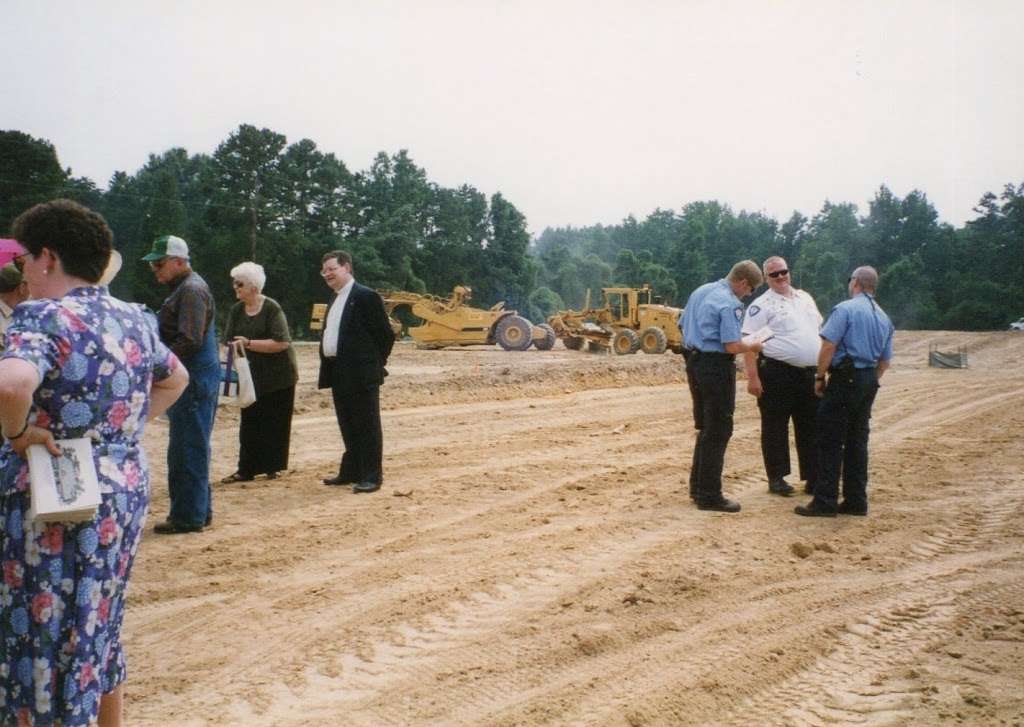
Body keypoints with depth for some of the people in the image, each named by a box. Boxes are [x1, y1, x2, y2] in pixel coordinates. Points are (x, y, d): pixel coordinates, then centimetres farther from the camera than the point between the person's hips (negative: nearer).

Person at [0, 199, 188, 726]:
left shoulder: (43, 316, -15)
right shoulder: (133, 319, 7)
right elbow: (176, 378, 23)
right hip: (126, 492, 8)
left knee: (43, 638, 7)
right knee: (99, 628, 23)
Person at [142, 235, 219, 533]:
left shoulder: (191, 290, -14)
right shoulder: (184, 288, 20)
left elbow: (190, 341, -22)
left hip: (193, 380, -11)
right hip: (193, 378, 11)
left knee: (187, 449, -5)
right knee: (194, 448, 14)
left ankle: (188, 515, 1)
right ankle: (199, 509, 22)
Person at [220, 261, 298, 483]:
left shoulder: (272, 309, -12)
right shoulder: (236, 310, 5)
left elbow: (281, 342, -19)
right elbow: (231, 341, 3)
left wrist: (249, 343, -22)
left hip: (277, 377, -4)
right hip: (251, 377, 5)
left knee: (273, 423, 3)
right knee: (249, 423, 3)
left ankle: (272, 466, 15)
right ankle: (246, 469, 8)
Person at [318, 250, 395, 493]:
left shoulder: (365, 296, -10)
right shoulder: (336, 300, 18)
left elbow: (386, 334, -11)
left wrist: (375, 364, -4)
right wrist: (327, 370, 14)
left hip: (360, 374, -9)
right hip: (339, 375, 9)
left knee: (367, 426, -2)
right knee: (348, 427, 15)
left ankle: (371, 476, 4)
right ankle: (351, 471, 25)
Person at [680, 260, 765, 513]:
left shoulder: (700, 291, 11)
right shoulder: (729, 304, -17)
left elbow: (682, 326, 18)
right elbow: (732, 346, -21)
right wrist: (752, 346, -3)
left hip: (694, 362, 9)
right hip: (716, 367, -9)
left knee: (705, 427, 19)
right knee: (718, 431, 0)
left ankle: (697, 486, 27)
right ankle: (709, 496, 6)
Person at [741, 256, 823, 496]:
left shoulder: (805, 298, 15)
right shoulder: (762, 305, -6)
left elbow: (819, 331, 23)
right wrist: (752, 377, -20)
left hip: (810, 373, 6)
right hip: (777, 374, -6)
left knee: (810, 428, 11)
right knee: (775, 428, 2)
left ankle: (813, 478, 20)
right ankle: (776, 479, 11)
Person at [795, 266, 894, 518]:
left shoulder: (845, 309, -9)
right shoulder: (884, 317, 16)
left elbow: (828, 346, -16)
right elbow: (885, 360, 18)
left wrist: (820, 377, -8)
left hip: (845, 378, -7)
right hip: (869, 382, 8)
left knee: (830, 442, -4)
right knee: (857, 441, 12)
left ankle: (825, 502, -3)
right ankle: (856, 501, 16)